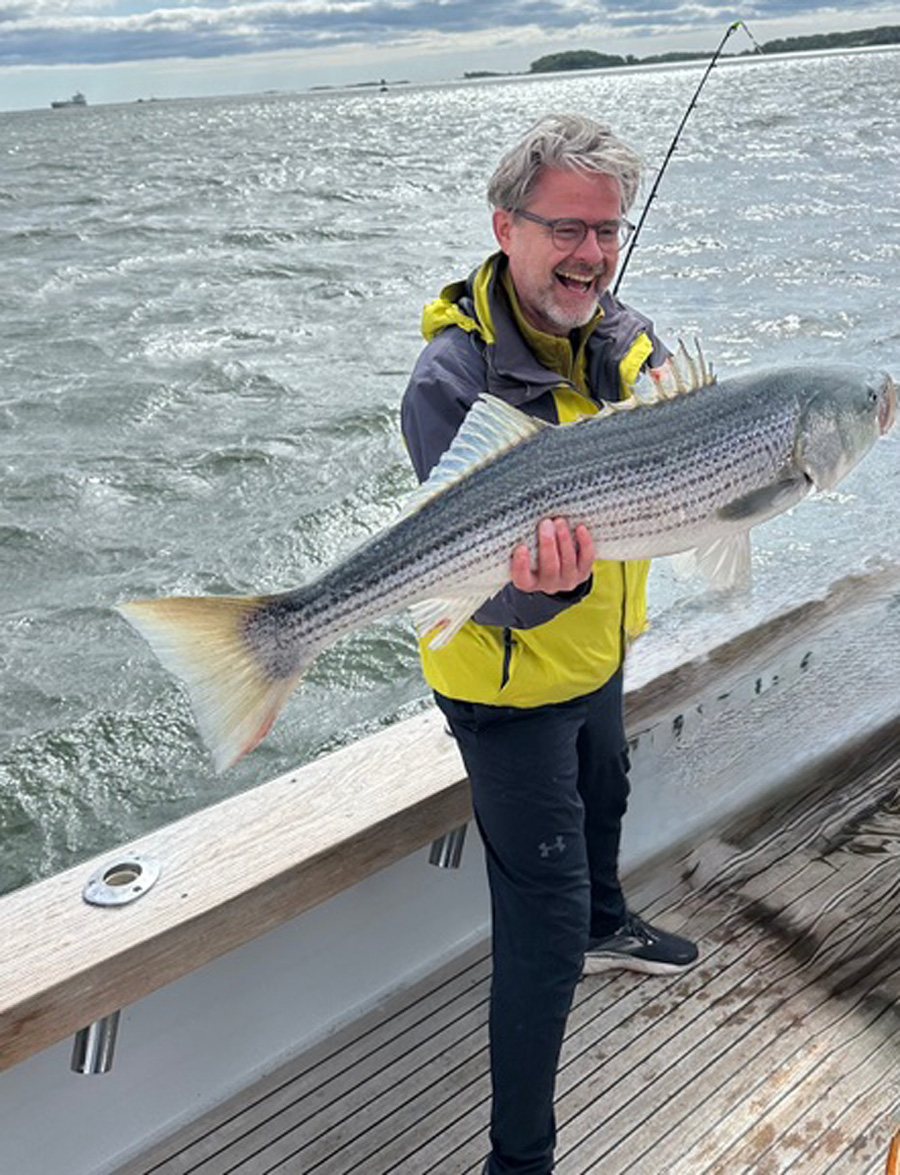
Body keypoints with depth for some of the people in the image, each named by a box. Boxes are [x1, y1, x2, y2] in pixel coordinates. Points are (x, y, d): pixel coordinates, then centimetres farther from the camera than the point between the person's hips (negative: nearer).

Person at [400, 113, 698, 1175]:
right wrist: (540, 584, -54)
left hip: (599, 653, 8)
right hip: (507, 684, -8)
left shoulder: (629, 339, -7)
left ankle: (604, 925, 66)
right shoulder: (454, 380, -28)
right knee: (542, 928, -2)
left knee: (603, 794, 34)